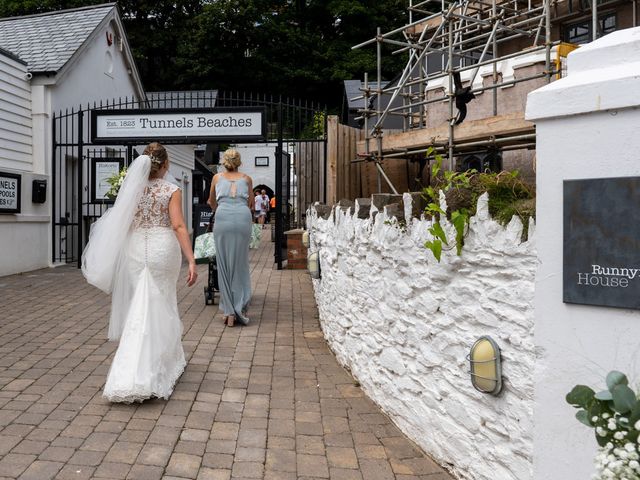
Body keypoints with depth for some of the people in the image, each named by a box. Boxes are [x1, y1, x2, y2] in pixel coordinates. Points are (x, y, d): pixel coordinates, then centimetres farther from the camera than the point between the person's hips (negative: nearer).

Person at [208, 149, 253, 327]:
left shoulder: (217, 178, 19)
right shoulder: (247, 179, 19)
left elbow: (212, 202, 33)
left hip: (222, 218, 0)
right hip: (243, 218, 0)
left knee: (224, 265, 4)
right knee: (240, 265, 8)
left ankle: (229, 312, 5)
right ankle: (240, 309, 7)